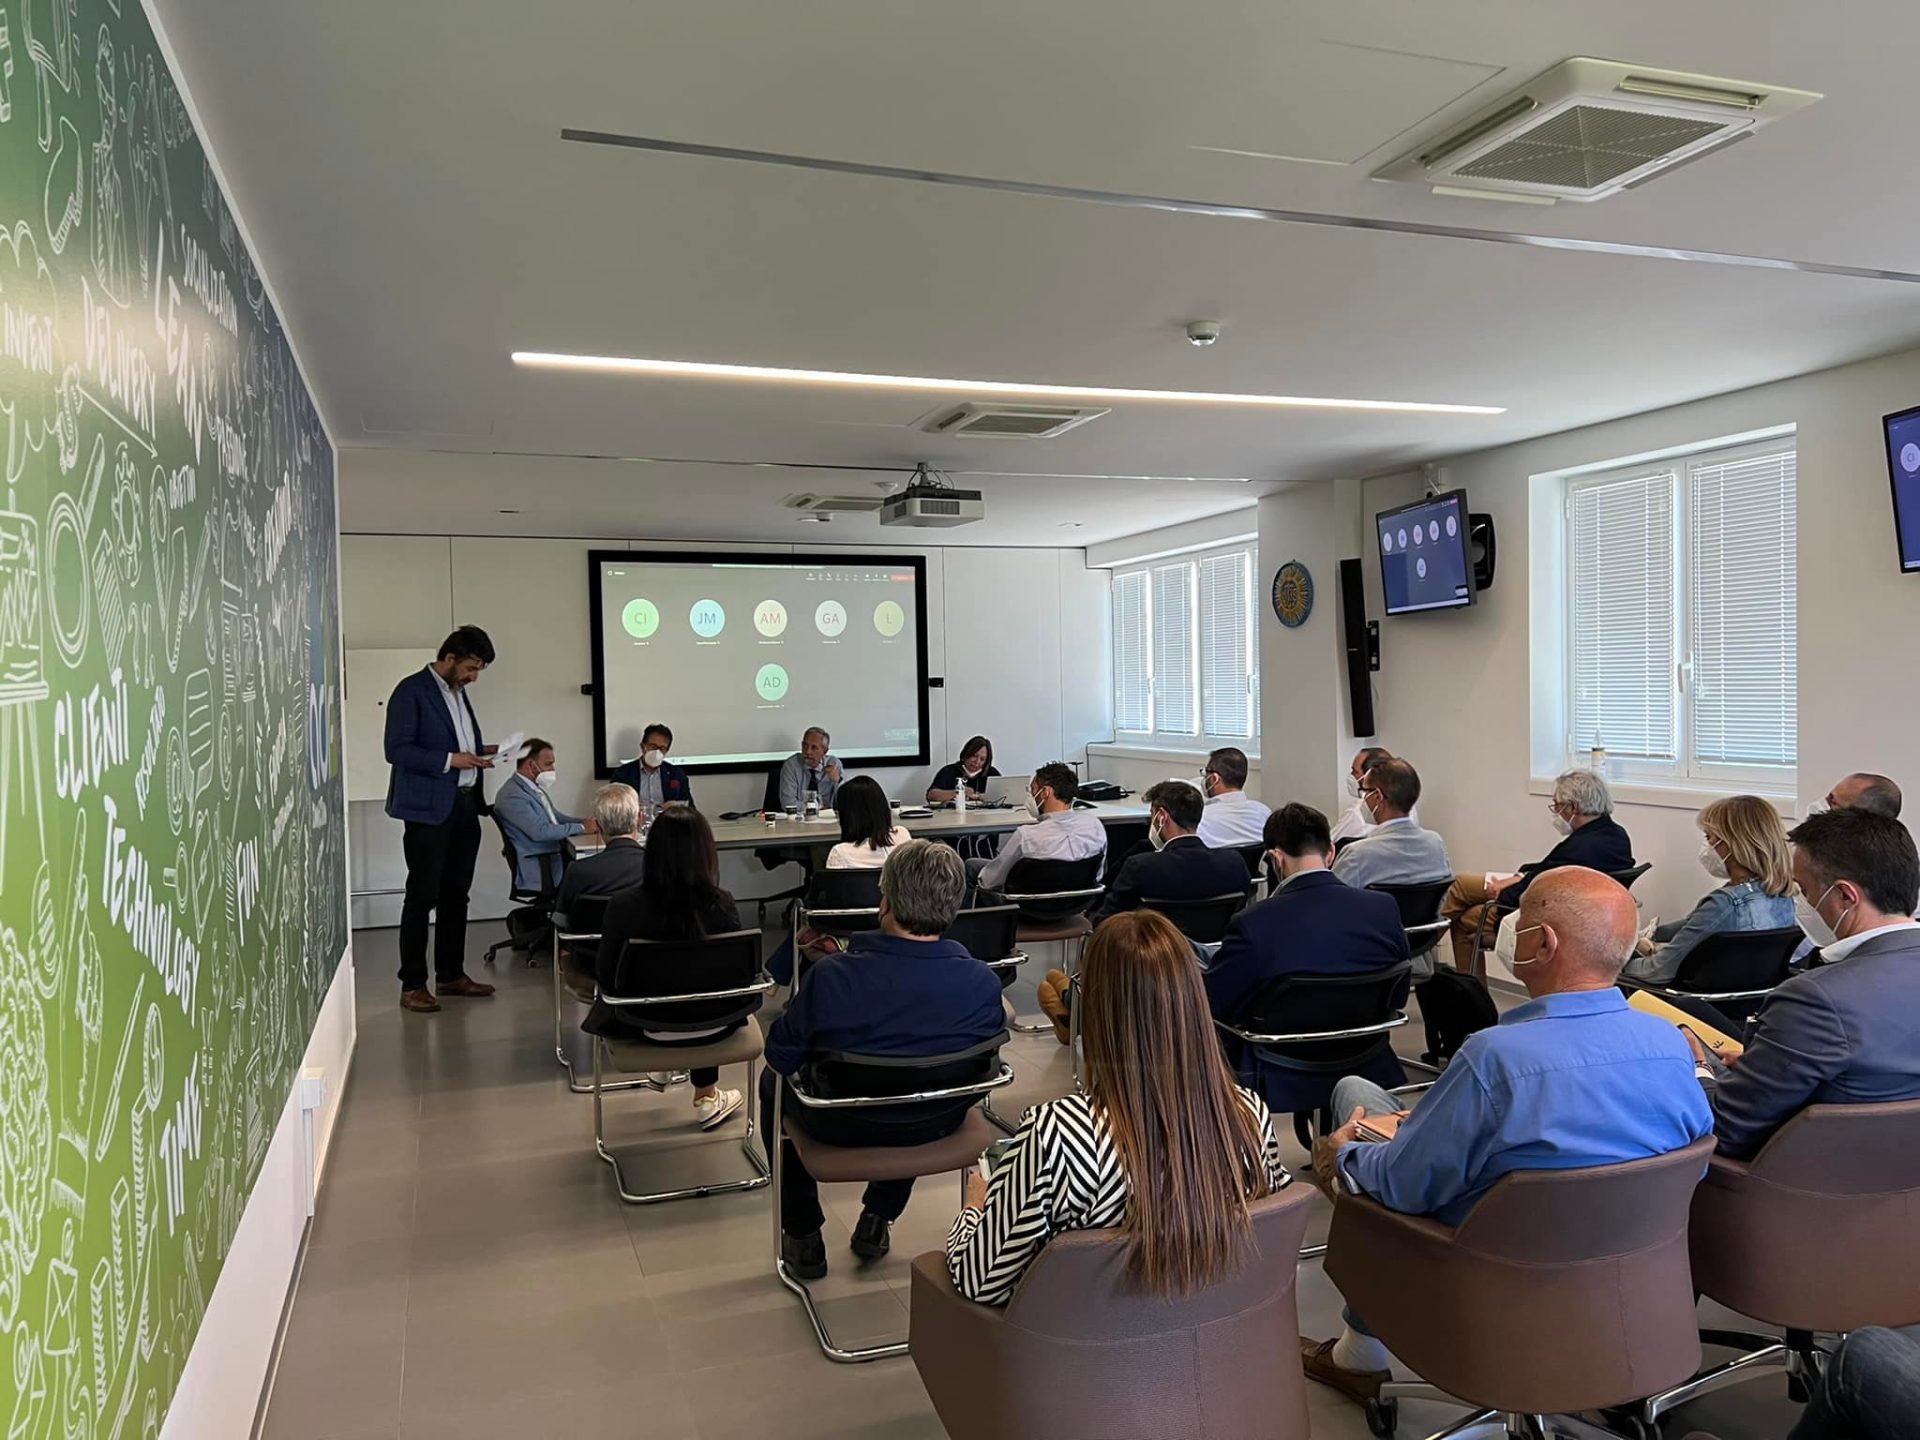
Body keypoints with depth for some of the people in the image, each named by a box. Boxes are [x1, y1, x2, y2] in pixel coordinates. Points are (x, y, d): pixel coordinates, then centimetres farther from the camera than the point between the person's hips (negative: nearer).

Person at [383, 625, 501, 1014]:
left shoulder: (458, 692, 16)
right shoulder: (411, 691, -10)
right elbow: (397, 750, -16)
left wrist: (478, 752, 6)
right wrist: (451, 759, -20)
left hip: (464, 806, 8)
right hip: (429, 809, -8)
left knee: (456, 894, 13)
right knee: (422, 897, -3)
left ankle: (451, 974, 23)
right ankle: (412, 985, 4)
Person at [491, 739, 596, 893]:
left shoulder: (536, 787, 14)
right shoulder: (512, 796, -15)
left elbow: (555, 816, 22)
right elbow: (540, 832, -22)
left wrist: (588, 822, 5)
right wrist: (581, 828, -16)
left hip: (555, 854, 9)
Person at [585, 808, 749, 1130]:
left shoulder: (624, 905, -22)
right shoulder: (723, 905, -20)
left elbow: (605, 975, -8)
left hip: (649, 1029, 0)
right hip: (714, 1027, 0)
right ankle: (706, 1097, 46)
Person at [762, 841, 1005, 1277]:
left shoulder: (831, 977, -31)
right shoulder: (983, 983, -24)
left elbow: (782, 1057, -16)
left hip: (839, 1126, -2)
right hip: (936, 1127, 3)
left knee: (772, 1081, 30)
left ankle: (803, 1238, 36)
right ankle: (878, 1220, 42)